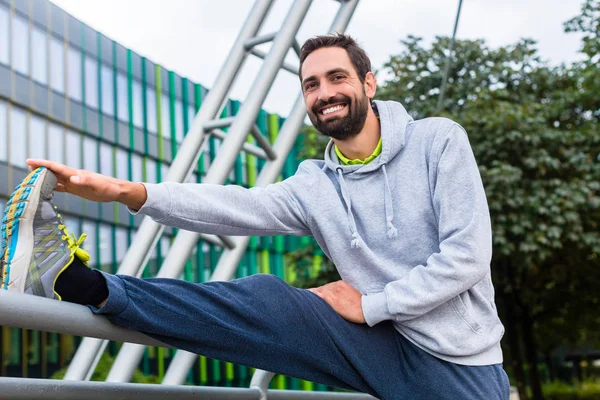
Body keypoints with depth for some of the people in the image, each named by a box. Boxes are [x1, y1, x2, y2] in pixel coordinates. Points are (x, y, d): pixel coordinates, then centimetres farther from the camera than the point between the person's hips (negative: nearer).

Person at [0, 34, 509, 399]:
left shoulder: (438, 140, -7)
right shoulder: (314, 186, 3)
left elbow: (467, 255, -14)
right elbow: (237, 208, -15)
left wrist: (371, 304, -14)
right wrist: (129, 191, -29)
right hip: (389, 352, 0)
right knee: (266, 299, -20)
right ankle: (83, 284, -24)